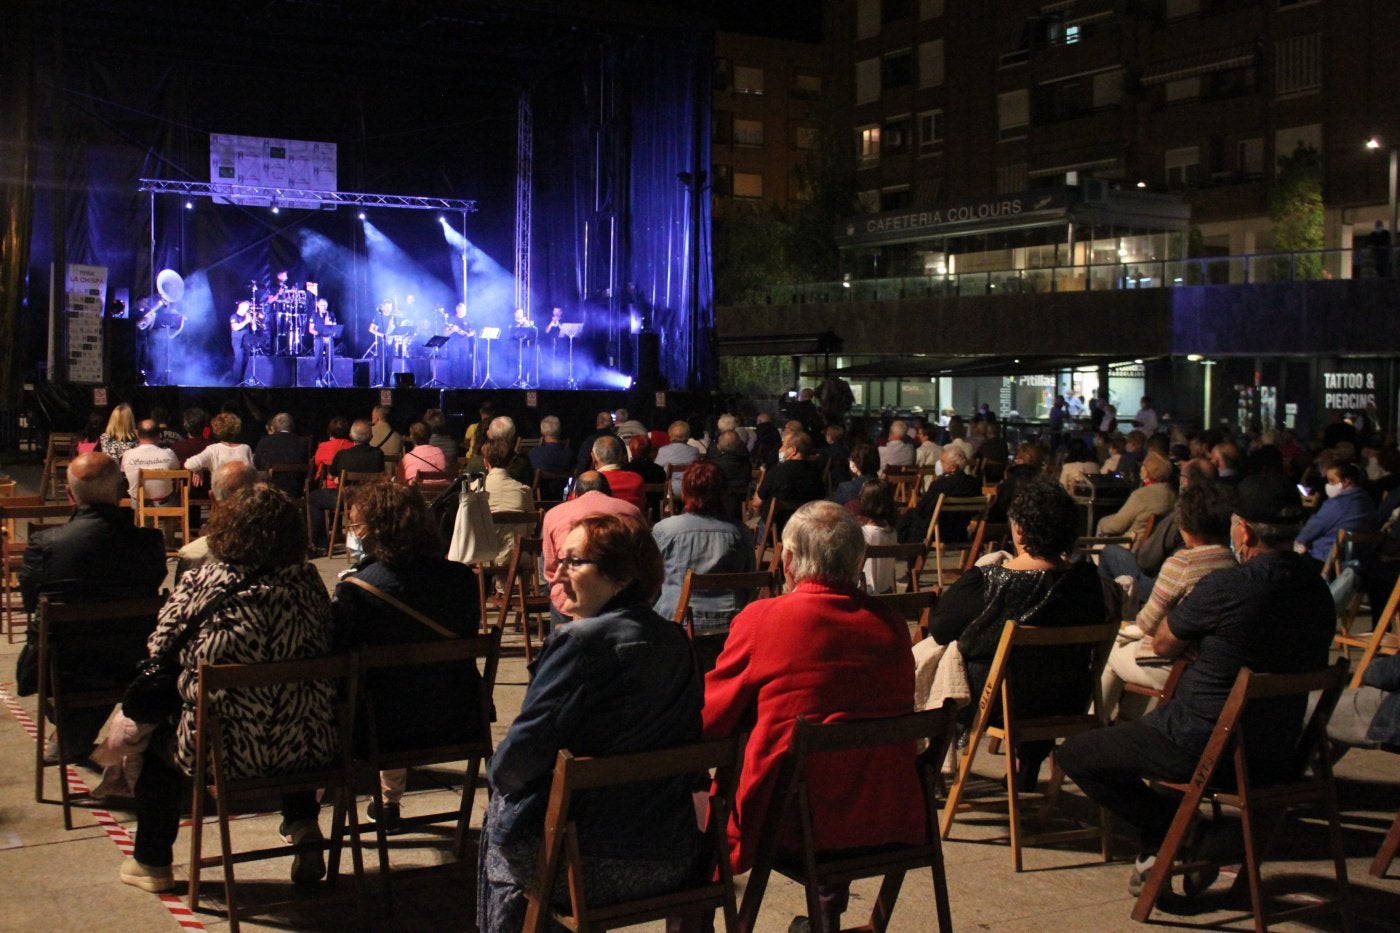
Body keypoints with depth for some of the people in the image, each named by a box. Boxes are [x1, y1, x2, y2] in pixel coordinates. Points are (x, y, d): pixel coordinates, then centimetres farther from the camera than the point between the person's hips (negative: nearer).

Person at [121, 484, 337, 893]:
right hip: (308, 748, 3)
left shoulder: (201, 586, -12)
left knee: (155, 735, 27)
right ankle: (302, 824, 32)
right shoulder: (307, 581, -3)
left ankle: (152, 863, 36)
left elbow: (159, 651, -1)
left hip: (228, 751, -3)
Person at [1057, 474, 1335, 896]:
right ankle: (1157, 848, 25)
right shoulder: (1317, 589, -1)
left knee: (1074, 755, 7)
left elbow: (1162, 644, -7)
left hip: (1204, 749, -8)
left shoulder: (1226, 587, -24)